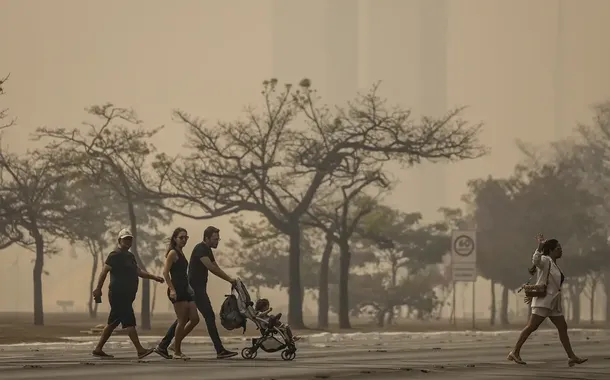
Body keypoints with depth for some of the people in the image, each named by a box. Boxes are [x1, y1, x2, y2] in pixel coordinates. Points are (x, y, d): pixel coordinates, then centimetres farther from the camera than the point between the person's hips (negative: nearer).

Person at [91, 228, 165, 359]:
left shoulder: (130, 256, 20)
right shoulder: (115, 255, -9)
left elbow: (138, 271, 18)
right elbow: (104, 271, -14)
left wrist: (154, 277, 6)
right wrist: (98, 289, -21)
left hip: (126, 295, 10)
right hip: (118, 294, -10)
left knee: (113, 323, 12)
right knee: (129, 322, -13)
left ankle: (98, 349, 17)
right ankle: (140, 350, -17)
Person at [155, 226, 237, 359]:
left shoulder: (207, 250, 17)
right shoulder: (200, 249, -15)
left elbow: (216, 268, 19)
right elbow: (211, 267, -25)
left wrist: (230, 279, 6)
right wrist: (229, 279, -23)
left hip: (198, 288, 10)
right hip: (196, 288, -10)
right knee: (210, 317, -10)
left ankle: (162, 346, 12)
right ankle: (220, 351, -10)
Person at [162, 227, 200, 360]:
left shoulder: (180, 253, 20)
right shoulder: (173, 253, -7)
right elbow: (165, 272, -15)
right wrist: (172, 289, -22)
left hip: (185, 290, 9)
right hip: (177, 290, -9)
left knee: (194, 319, 5)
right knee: (183, 321, -7)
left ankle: (176, 345, 15)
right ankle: (177, 352, 1)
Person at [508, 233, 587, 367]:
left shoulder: (555, 265, 19)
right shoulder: (545, 261, -8)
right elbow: (536, 260, -32)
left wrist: (533, 295, 26)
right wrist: (540, 246, -43)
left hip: (553, 303, 9)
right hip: (543, 302, -9)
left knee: (563, 328, 7)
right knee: (532, 326, -10)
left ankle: (572, 357, 9)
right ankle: (515, 352, -6)